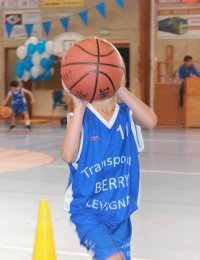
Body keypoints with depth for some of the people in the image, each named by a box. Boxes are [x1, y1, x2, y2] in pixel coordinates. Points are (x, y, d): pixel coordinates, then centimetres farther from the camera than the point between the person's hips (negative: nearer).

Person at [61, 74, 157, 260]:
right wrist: (79, 107, -33)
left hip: (120, 211, 5)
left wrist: (121, 90, -33)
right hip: (87, 210, -4)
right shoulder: (80, 117, -11)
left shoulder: (127, 115, -2)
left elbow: (151, 122, -25)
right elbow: (68, 156, -29)